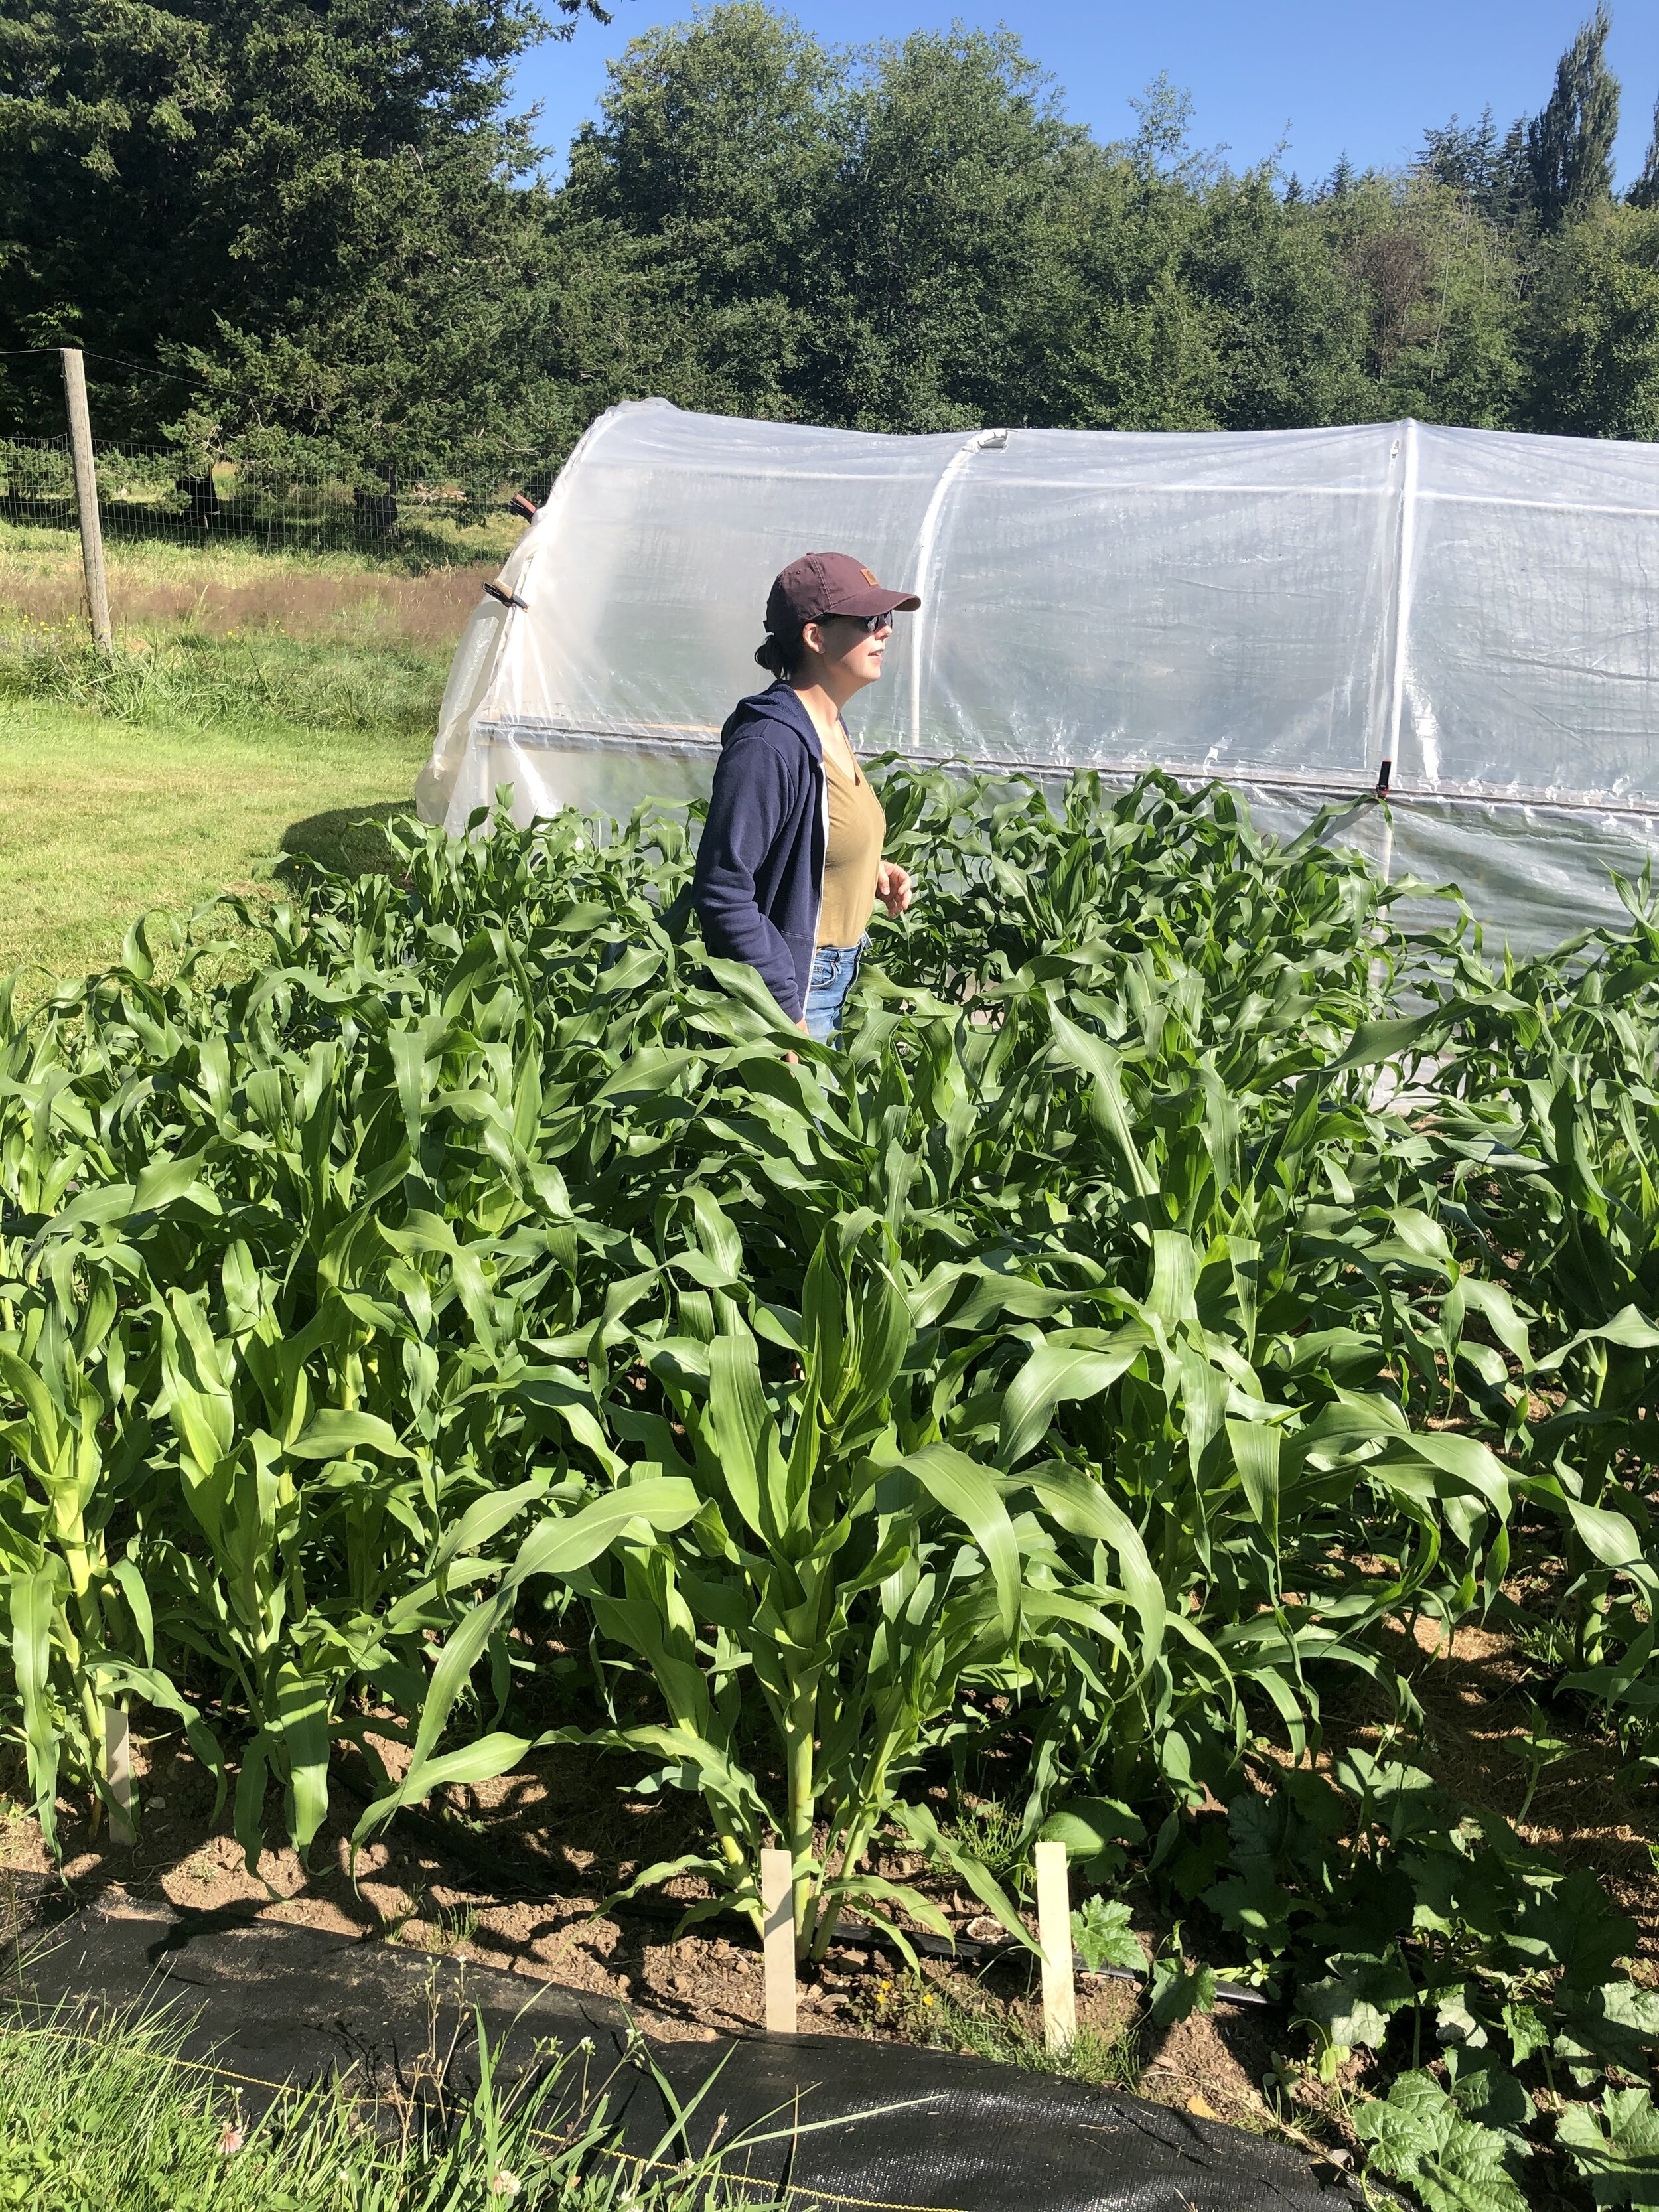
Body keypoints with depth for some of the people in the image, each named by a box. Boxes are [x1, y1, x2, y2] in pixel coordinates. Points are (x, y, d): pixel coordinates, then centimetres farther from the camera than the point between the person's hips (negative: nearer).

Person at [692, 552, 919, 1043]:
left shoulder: (831, 726, 7)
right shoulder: (769, 744, -22)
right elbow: (723, 890, -24)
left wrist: (871, 872, 3)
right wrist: (785, 1014, -23)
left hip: (836, 978, 9)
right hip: (789, 988, -9)